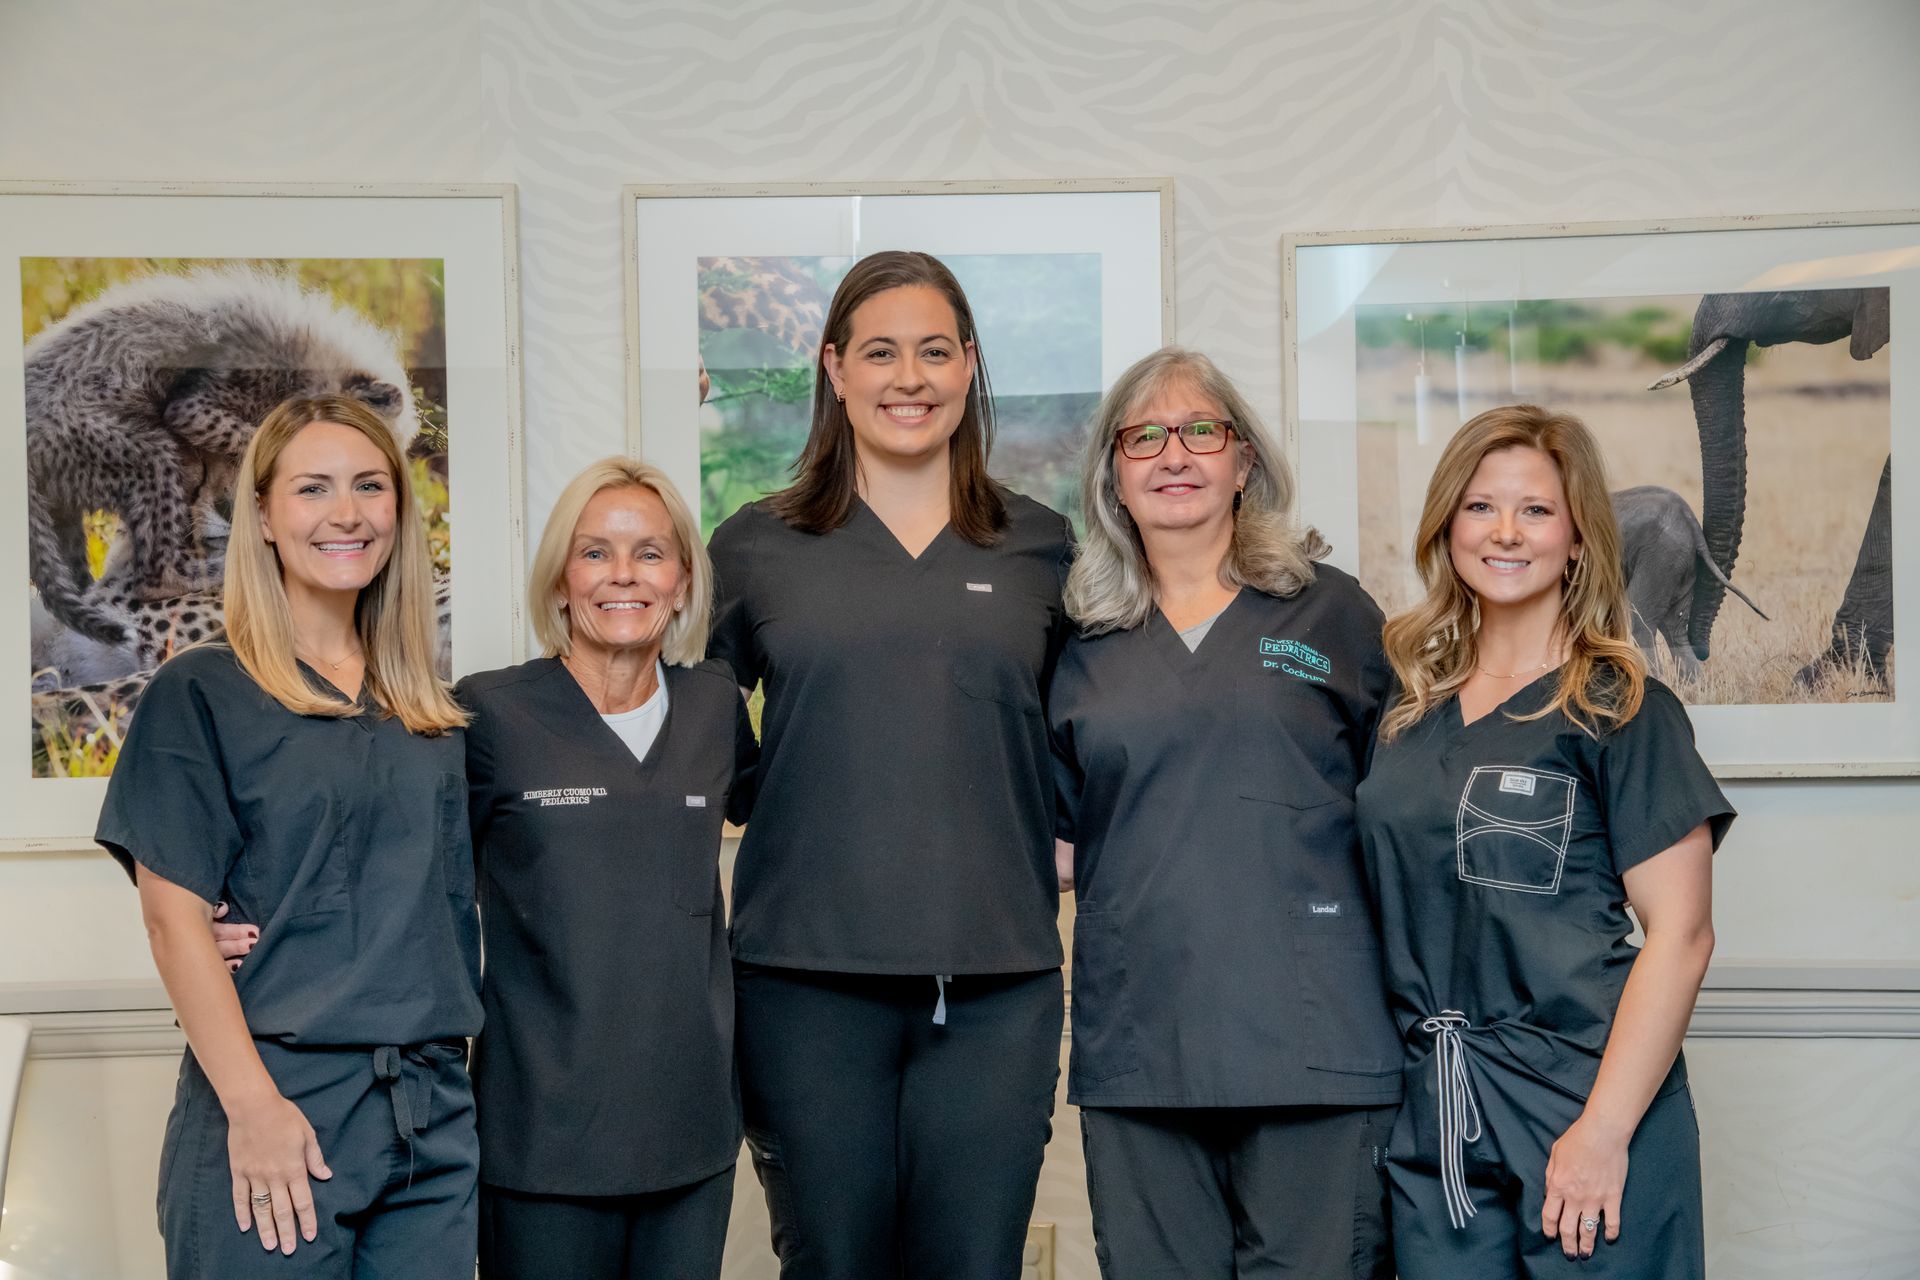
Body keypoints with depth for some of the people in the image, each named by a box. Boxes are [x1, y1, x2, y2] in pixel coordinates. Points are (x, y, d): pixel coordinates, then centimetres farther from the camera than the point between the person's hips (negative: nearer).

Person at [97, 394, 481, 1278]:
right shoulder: (201, 694, -2)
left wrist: (467, 1085, 5)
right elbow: (174, 917, -8)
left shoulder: (433, 715, 13)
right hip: (279, 1117, -4)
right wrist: (252, 1105, -15)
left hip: (436, 1118, 5)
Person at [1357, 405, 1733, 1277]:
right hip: (1435, 1119, 4)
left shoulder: (1619, 709, -4)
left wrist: (1605, 1130, -16)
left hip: (1581, 1106, -4)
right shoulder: (1412, 707, 10)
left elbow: (1680, 932, -9)